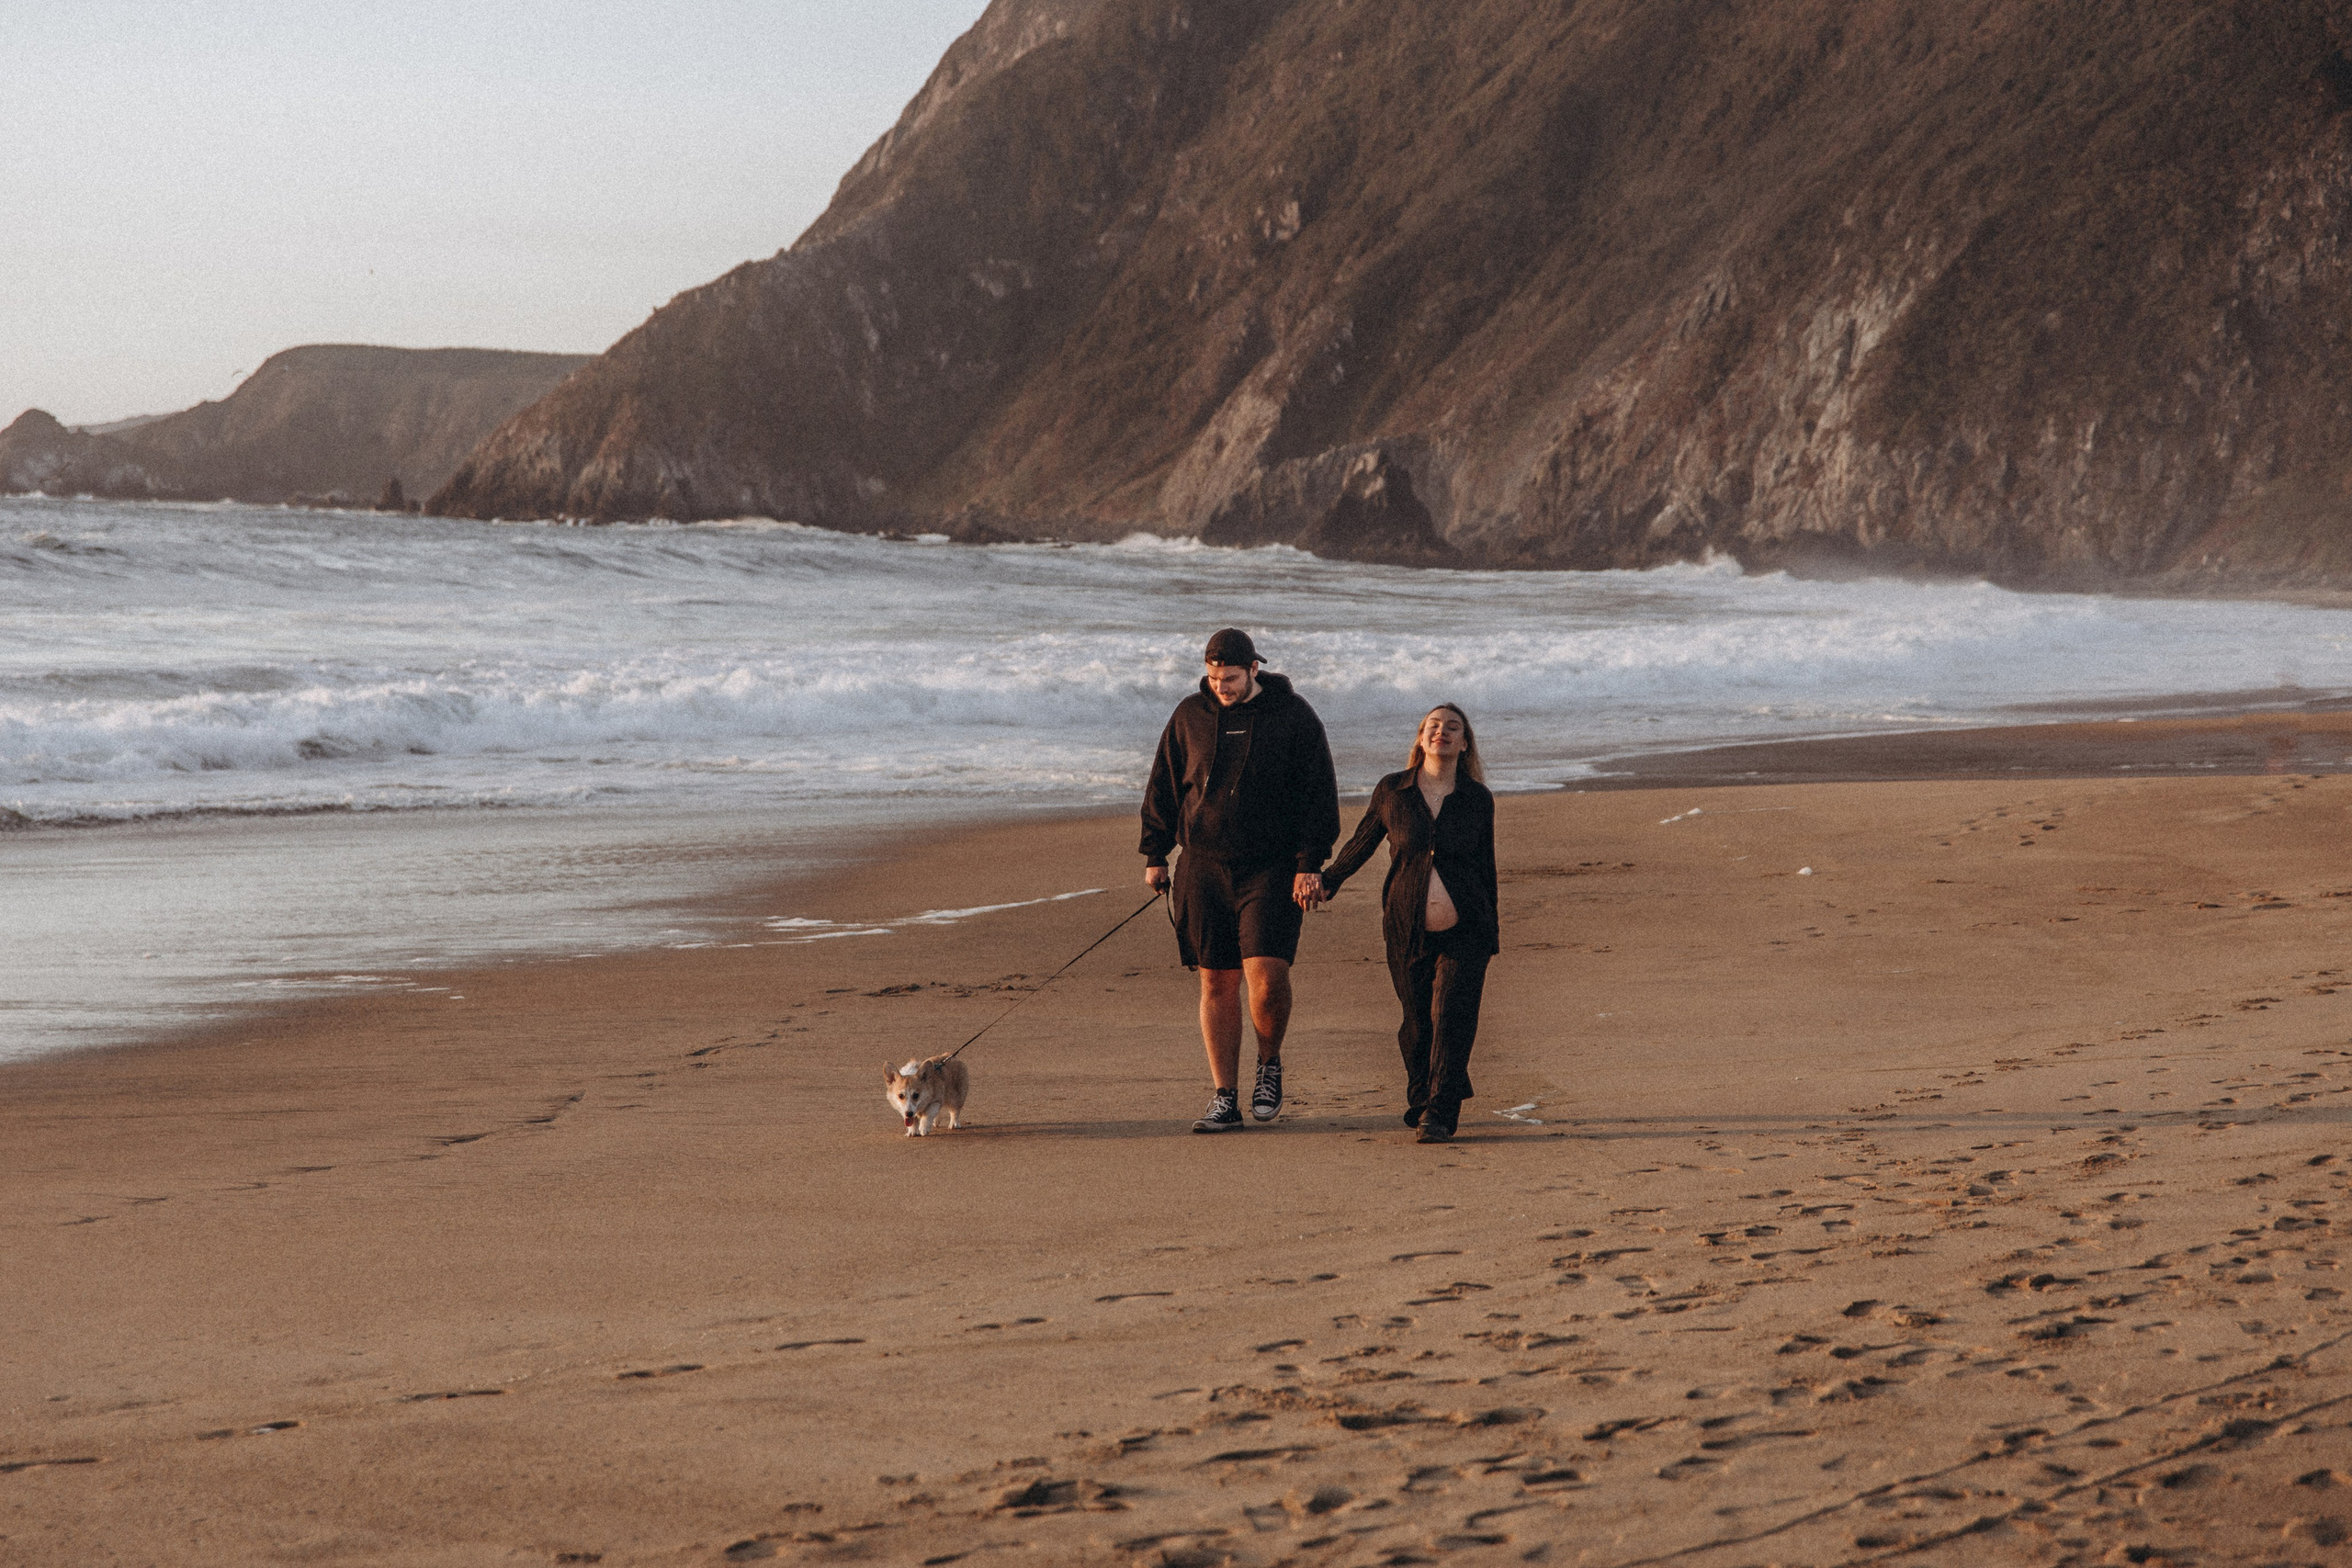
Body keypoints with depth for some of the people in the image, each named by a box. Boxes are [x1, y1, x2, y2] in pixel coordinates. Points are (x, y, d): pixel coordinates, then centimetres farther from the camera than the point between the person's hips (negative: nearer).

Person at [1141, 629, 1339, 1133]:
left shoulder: (1293, 716, -1)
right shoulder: (1190, 716, 7)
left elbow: (1318, 793, -2)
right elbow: (1163, 787, 12)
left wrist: (1309, 864, -8)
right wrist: (1155, 855, 7)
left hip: (1271, 868, -3)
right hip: (1204, 868, 3)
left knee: (1266, 974, -16)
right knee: (1217, 983, 2)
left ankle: (1270, 1064, 12)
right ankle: (1225, 1099, 8)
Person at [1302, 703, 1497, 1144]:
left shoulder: (1477, 799, 4)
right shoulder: (1391, 792, 3)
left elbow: (1485, 869, 12)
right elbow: (1361, 844, 13)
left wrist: (1490, 937, 15)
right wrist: (1326, 881, 1)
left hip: (1463, 932, -1)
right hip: (1408, 932, 1)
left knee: (1452, 1020, -12)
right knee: (1417, 1025, 7)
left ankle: (1438, 1115, -9)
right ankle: (1420, 1100, 31)